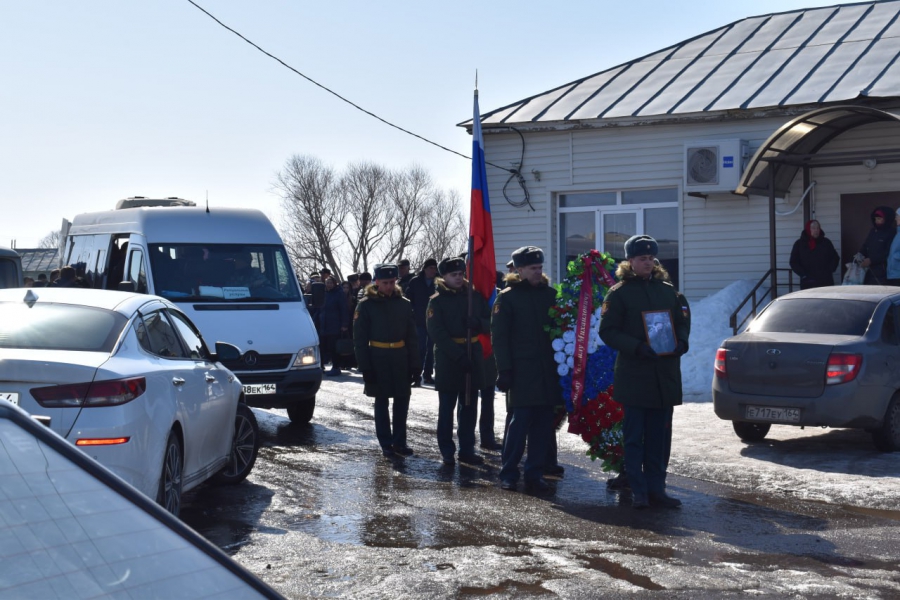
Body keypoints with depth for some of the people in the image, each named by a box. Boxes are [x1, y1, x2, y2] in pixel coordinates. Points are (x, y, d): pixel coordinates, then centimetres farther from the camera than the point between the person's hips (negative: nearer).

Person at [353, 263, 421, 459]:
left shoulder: (404, 304, 6)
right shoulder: (366, 305, -3)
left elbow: (412, 337, 8)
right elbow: (360, 339, -4)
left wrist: (415, 364, 2)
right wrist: (365, 367, -10)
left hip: (401, 358, 3)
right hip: (378, 359, -3)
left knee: (402, 401, 5)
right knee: (381, 402, 4)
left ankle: (399, 442, 15)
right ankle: (386, 444, 11)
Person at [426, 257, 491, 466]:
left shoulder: (475, 296, 10)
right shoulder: (437, 301, -4)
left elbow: (490, 322, 11)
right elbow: (437, 333, -11)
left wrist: (478, 323, -13)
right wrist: (459, 355, -19)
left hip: (473, 357, 4)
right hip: (448, 360, -4)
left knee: (469, 406, 8)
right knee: (447, 408, 2)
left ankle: (467, 450, 15)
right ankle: (447, 452, 8)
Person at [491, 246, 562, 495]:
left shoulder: (550, 294, 12)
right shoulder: (507, 297, -1)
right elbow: (499, 336, -4)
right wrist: (504, 370, -11)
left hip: (548, 371, 4)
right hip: (522, 371, -4)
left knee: (543, 424, 4)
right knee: (520, 422, -6)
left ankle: (535, 474, 12)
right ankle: (508, 474, 6)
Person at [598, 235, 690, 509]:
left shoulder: (667, 289, 12)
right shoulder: (618, 293, -2)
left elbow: (683, 321, 18)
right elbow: (608, 331, -6)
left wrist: (681, 342, -3)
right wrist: (638, 347, -18)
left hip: (666, 376, 5)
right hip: (634, 375, -4)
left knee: (660, 436, 7)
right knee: (634, 436, 0)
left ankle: (656, 489, 14)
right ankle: (638, 491, 5)